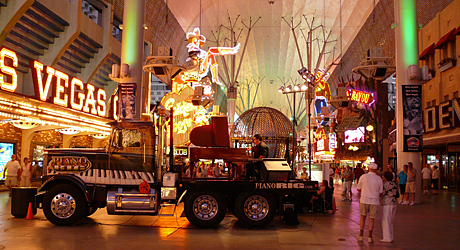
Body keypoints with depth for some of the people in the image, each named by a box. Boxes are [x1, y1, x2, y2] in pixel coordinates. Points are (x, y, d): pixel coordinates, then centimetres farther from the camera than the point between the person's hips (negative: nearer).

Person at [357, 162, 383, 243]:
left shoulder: (363, 177, -3)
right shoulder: (379, 179, -2)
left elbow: (358, 189, 5)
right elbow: (380, 193, 3)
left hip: (364, 200, 0)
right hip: (374, 201, 0)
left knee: (363, 217, 14)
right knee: (371, 219, 8)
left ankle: (361, 236, 14)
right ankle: (370, 237, 8)